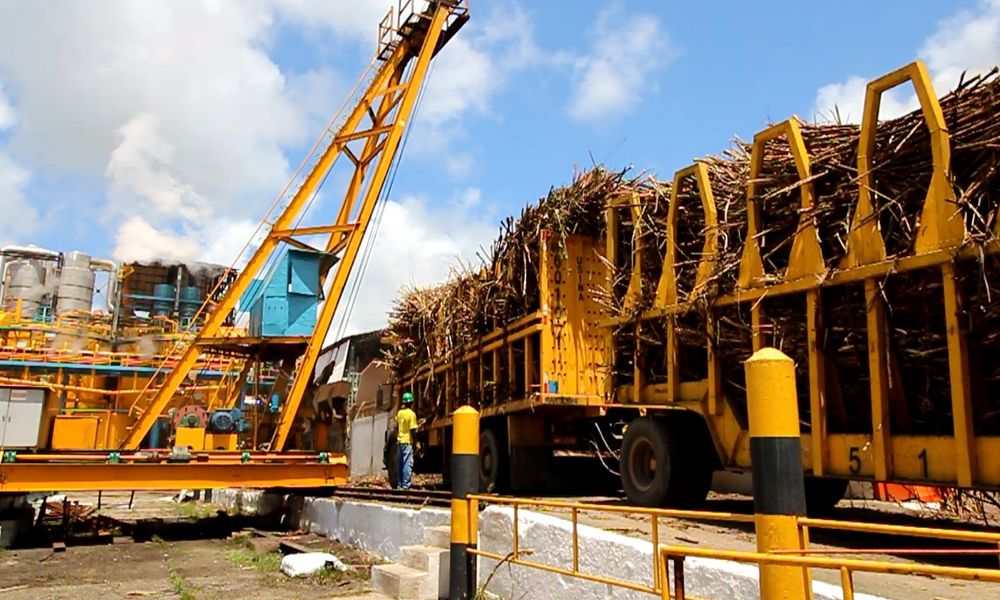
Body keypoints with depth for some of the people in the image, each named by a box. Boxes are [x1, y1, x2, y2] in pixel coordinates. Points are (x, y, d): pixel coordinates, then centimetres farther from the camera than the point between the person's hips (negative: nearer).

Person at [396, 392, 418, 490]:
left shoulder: (399, 413, 8)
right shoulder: (411, 414, -12)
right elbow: (413, 430, -15)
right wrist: (416, 442, -8)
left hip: (399, 441, 7)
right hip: (408, 441, -7)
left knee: (400, 463, 12)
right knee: (407, 463, -4)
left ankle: (400, 483, 17)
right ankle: (405, 484, -6)